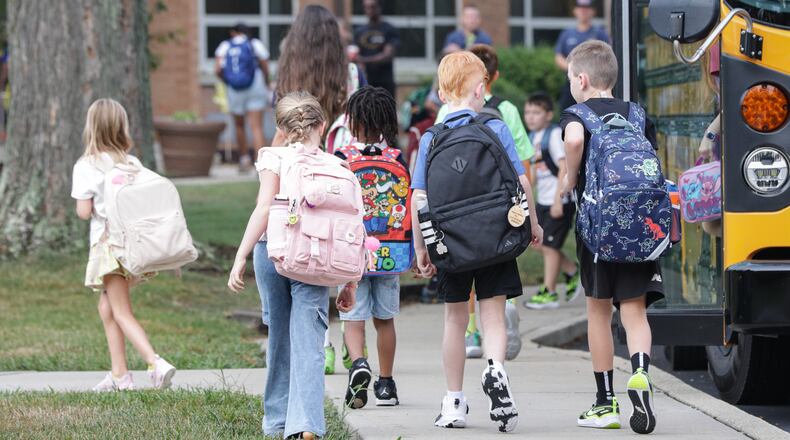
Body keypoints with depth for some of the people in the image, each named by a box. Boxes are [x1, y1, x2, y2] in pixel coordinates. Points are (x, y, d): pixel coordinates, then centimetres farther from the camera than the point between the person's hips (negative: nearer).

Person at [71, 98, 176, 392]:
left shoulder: (86, 166, -9)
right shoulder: (133, 164, 3)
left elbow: (84, 212, -9)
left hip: (108, 243, -5)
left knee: (121, 313, -3)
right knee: (107, 305, 20)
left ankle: (156, 363, -23)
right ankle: (119, 374, 19)